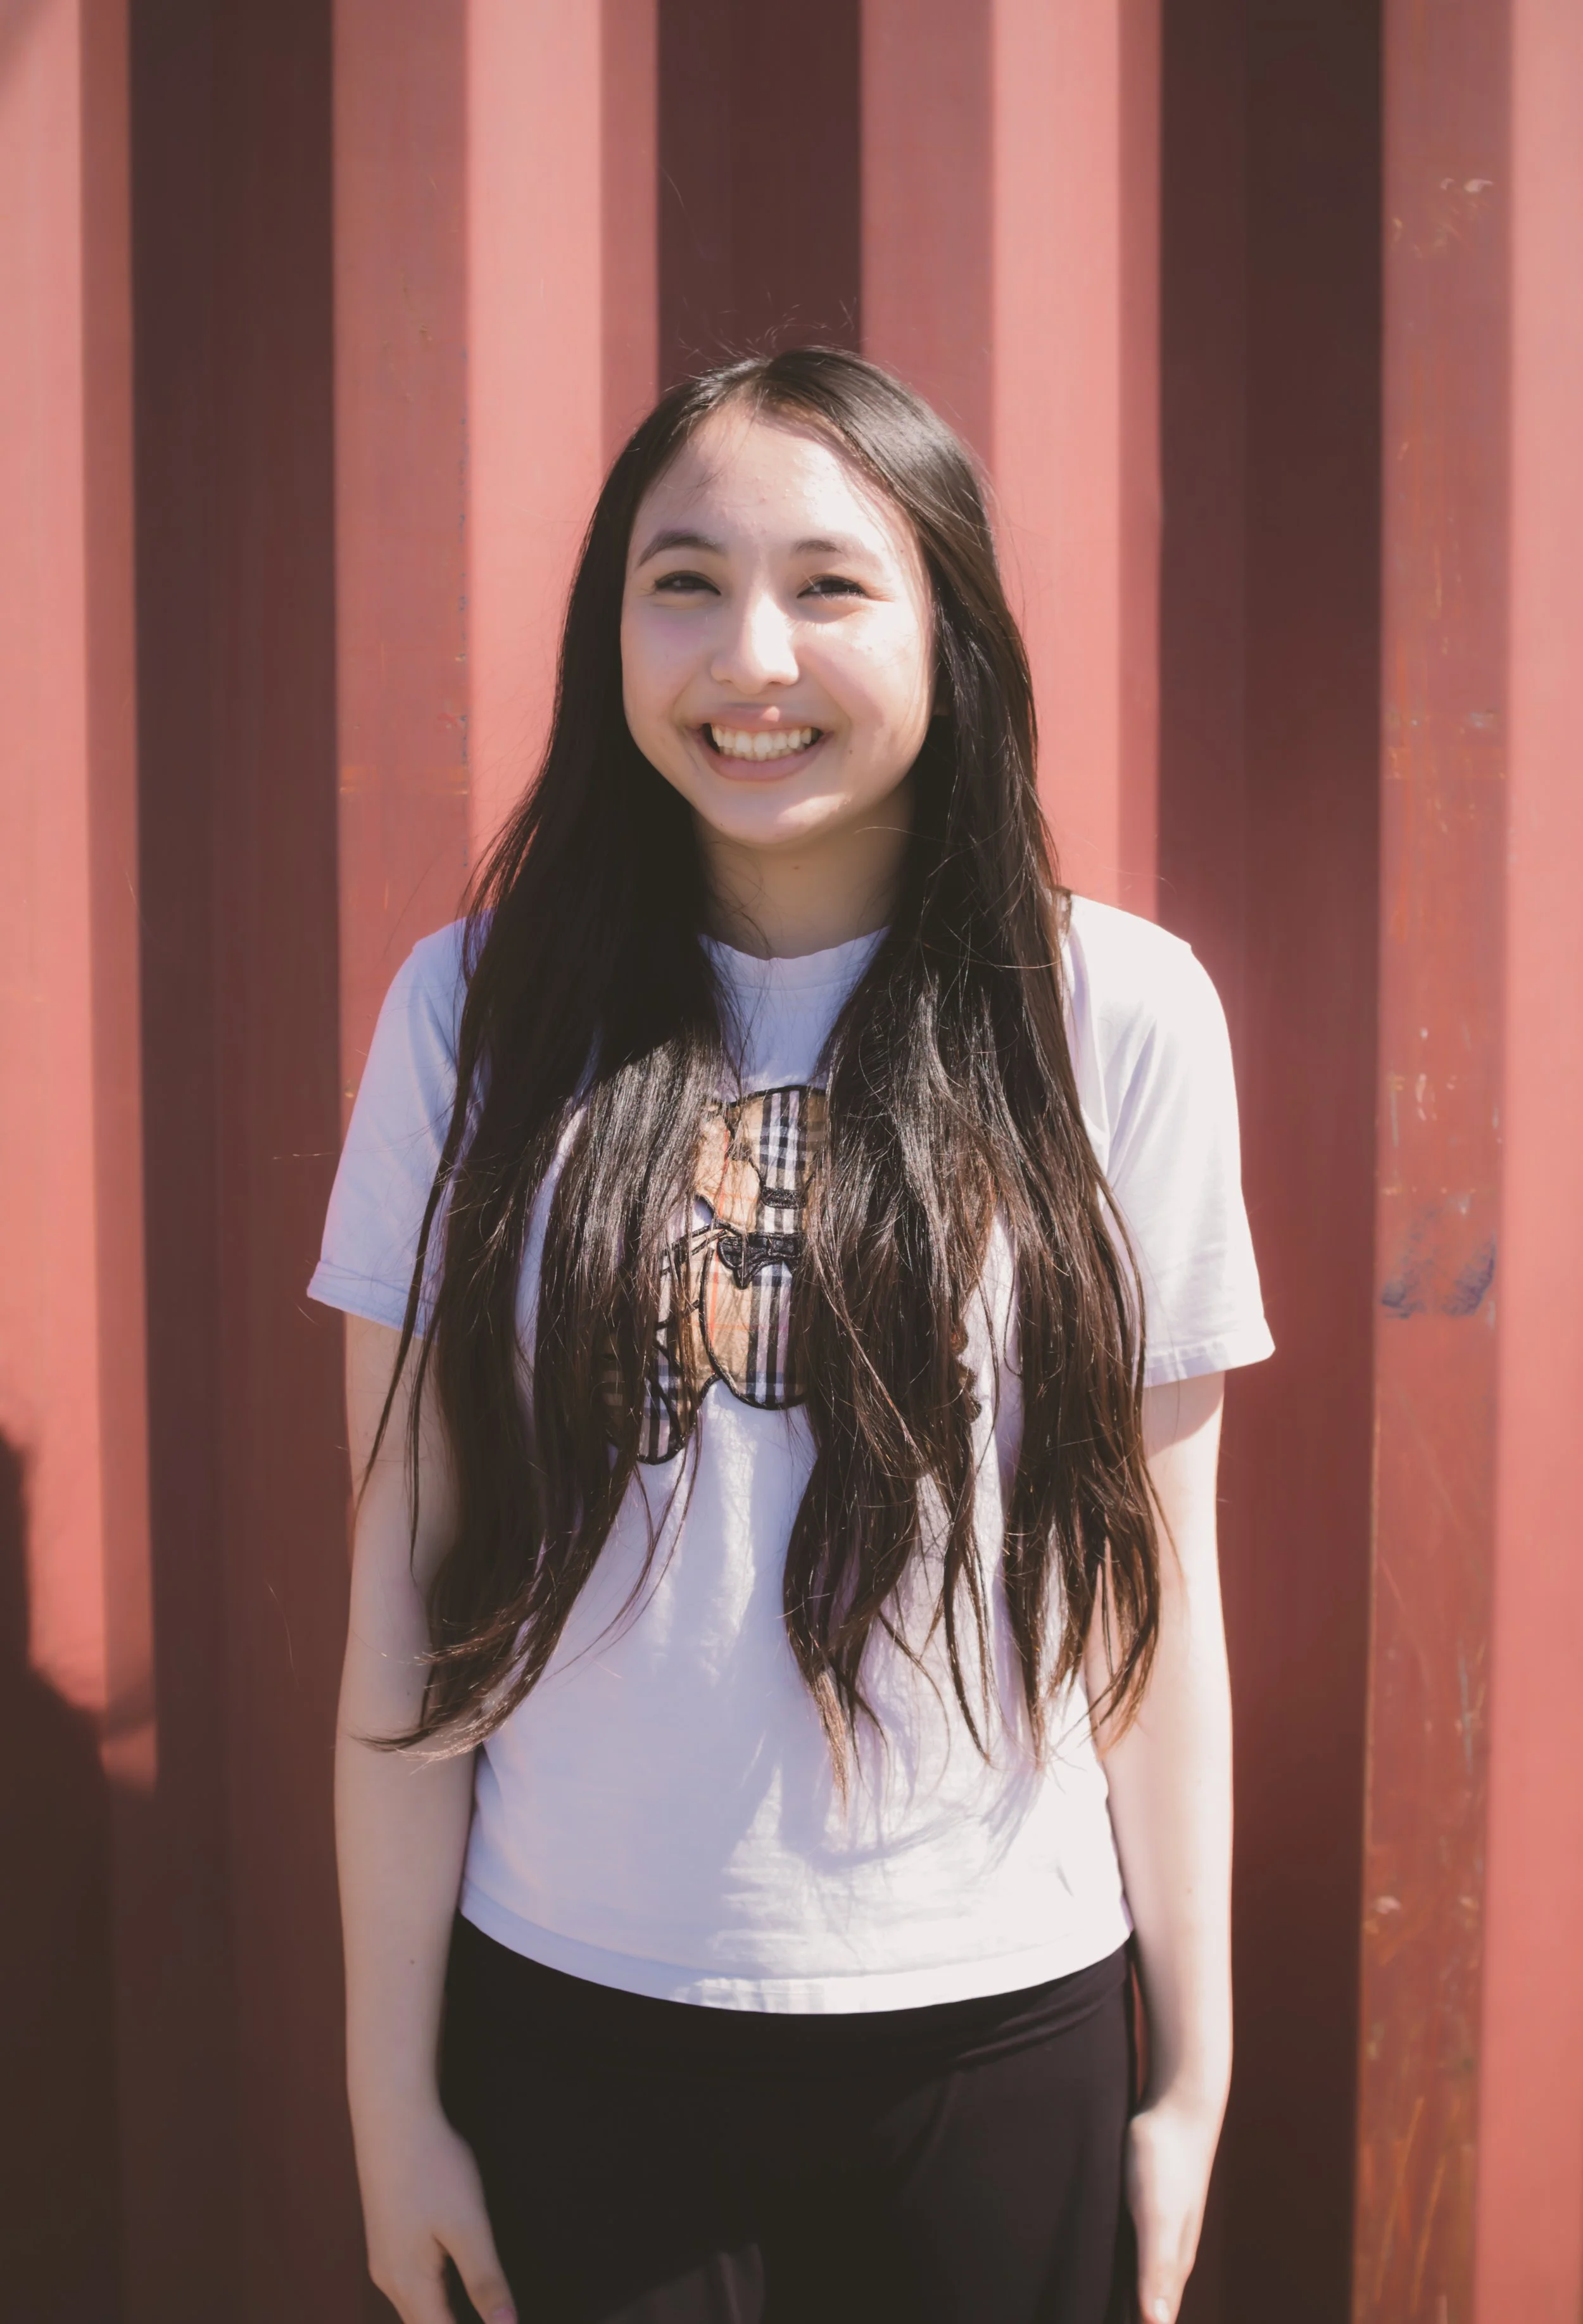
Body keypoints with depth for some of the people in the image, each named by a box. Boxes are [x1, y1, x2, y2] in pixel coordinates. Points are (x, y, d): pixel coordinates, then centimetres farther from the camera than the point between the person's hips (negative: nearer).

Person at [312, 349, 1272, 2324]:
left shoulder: (1118, 1010, -7)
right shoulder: (480, 1006, -5)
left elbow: (1157, 1582, -2)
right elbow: (407, 1579, -3)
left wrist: (1192, 2076, 2)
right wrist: (391, 2084, 1)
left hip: (991, 2026, 0)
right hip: (570, 2018, 1)